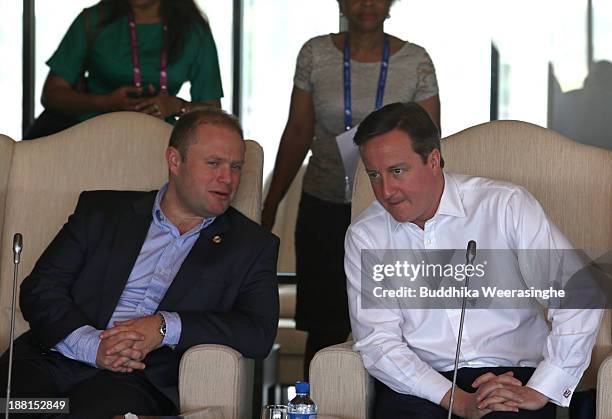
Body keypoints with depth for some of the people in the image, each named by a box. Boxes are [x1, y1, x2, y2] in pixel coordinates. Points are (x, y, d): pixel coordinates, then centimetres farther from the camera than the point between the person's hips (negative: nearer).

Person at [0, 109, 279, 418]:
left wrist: (165, 327, -12)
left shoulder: (251, 246, 15)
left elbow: (260, 333, 0)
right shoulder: (102, 210, 17)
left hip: (141, 381, -1)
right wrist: (92, 343, -11)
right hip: (53, 359, 2)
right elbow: (39, 288, 9)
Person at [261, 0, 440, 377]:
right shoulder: (316, 54, 3)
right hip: (324, 208, 1)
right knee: (325, 328, 4)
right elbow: (297, 134, 7)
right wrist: (269, 205, 7)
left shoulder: (416, 62, 1)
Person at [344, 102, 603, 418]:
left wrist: (538, 393, -16)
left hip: (510, 376, -1)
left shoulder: (507, 206, -3)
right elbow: (376, 342, -3)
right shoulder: (365, 236, 4)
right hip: (419, 384, 1)